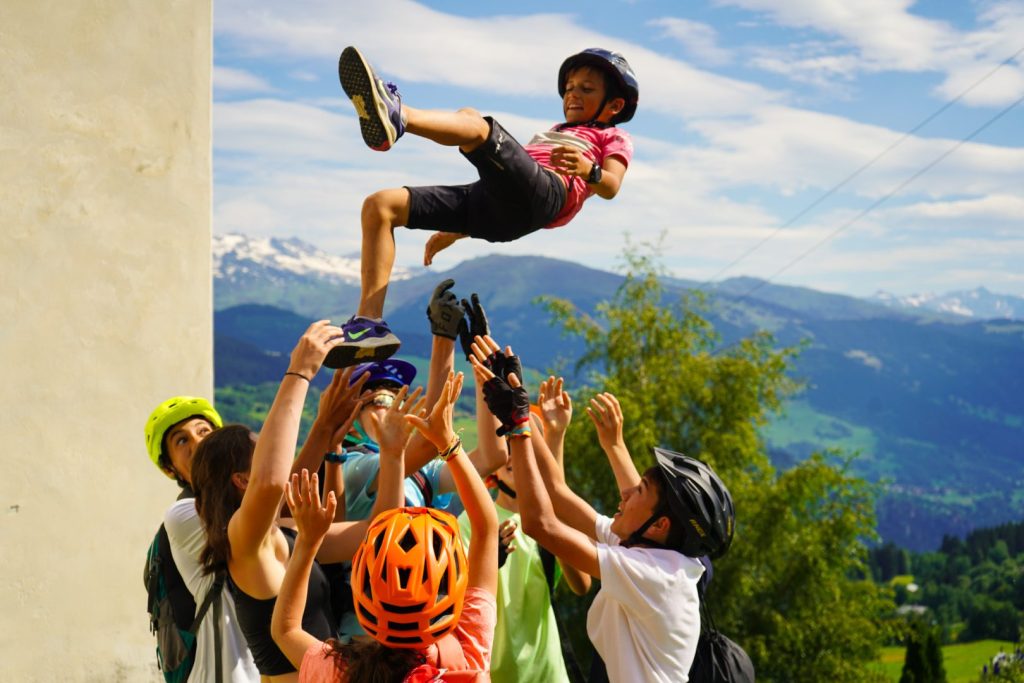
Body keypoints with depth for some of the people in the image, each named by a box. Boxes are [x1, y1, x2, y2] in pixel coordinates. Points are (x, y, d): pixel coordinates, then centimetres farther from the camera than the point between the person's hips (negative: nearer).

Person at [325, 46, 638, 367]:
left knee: (472, 121, -31)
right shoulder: (549, 136, 44)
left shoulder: (613, 138, 25)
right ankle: (369, 324, -17)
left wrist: (587, 169, -19)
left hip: (546, 192, -7)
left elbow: (611, 187, 4)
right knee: (379, 205, -5)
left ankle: (396, 115, -60)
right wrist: (454, 232, 35)